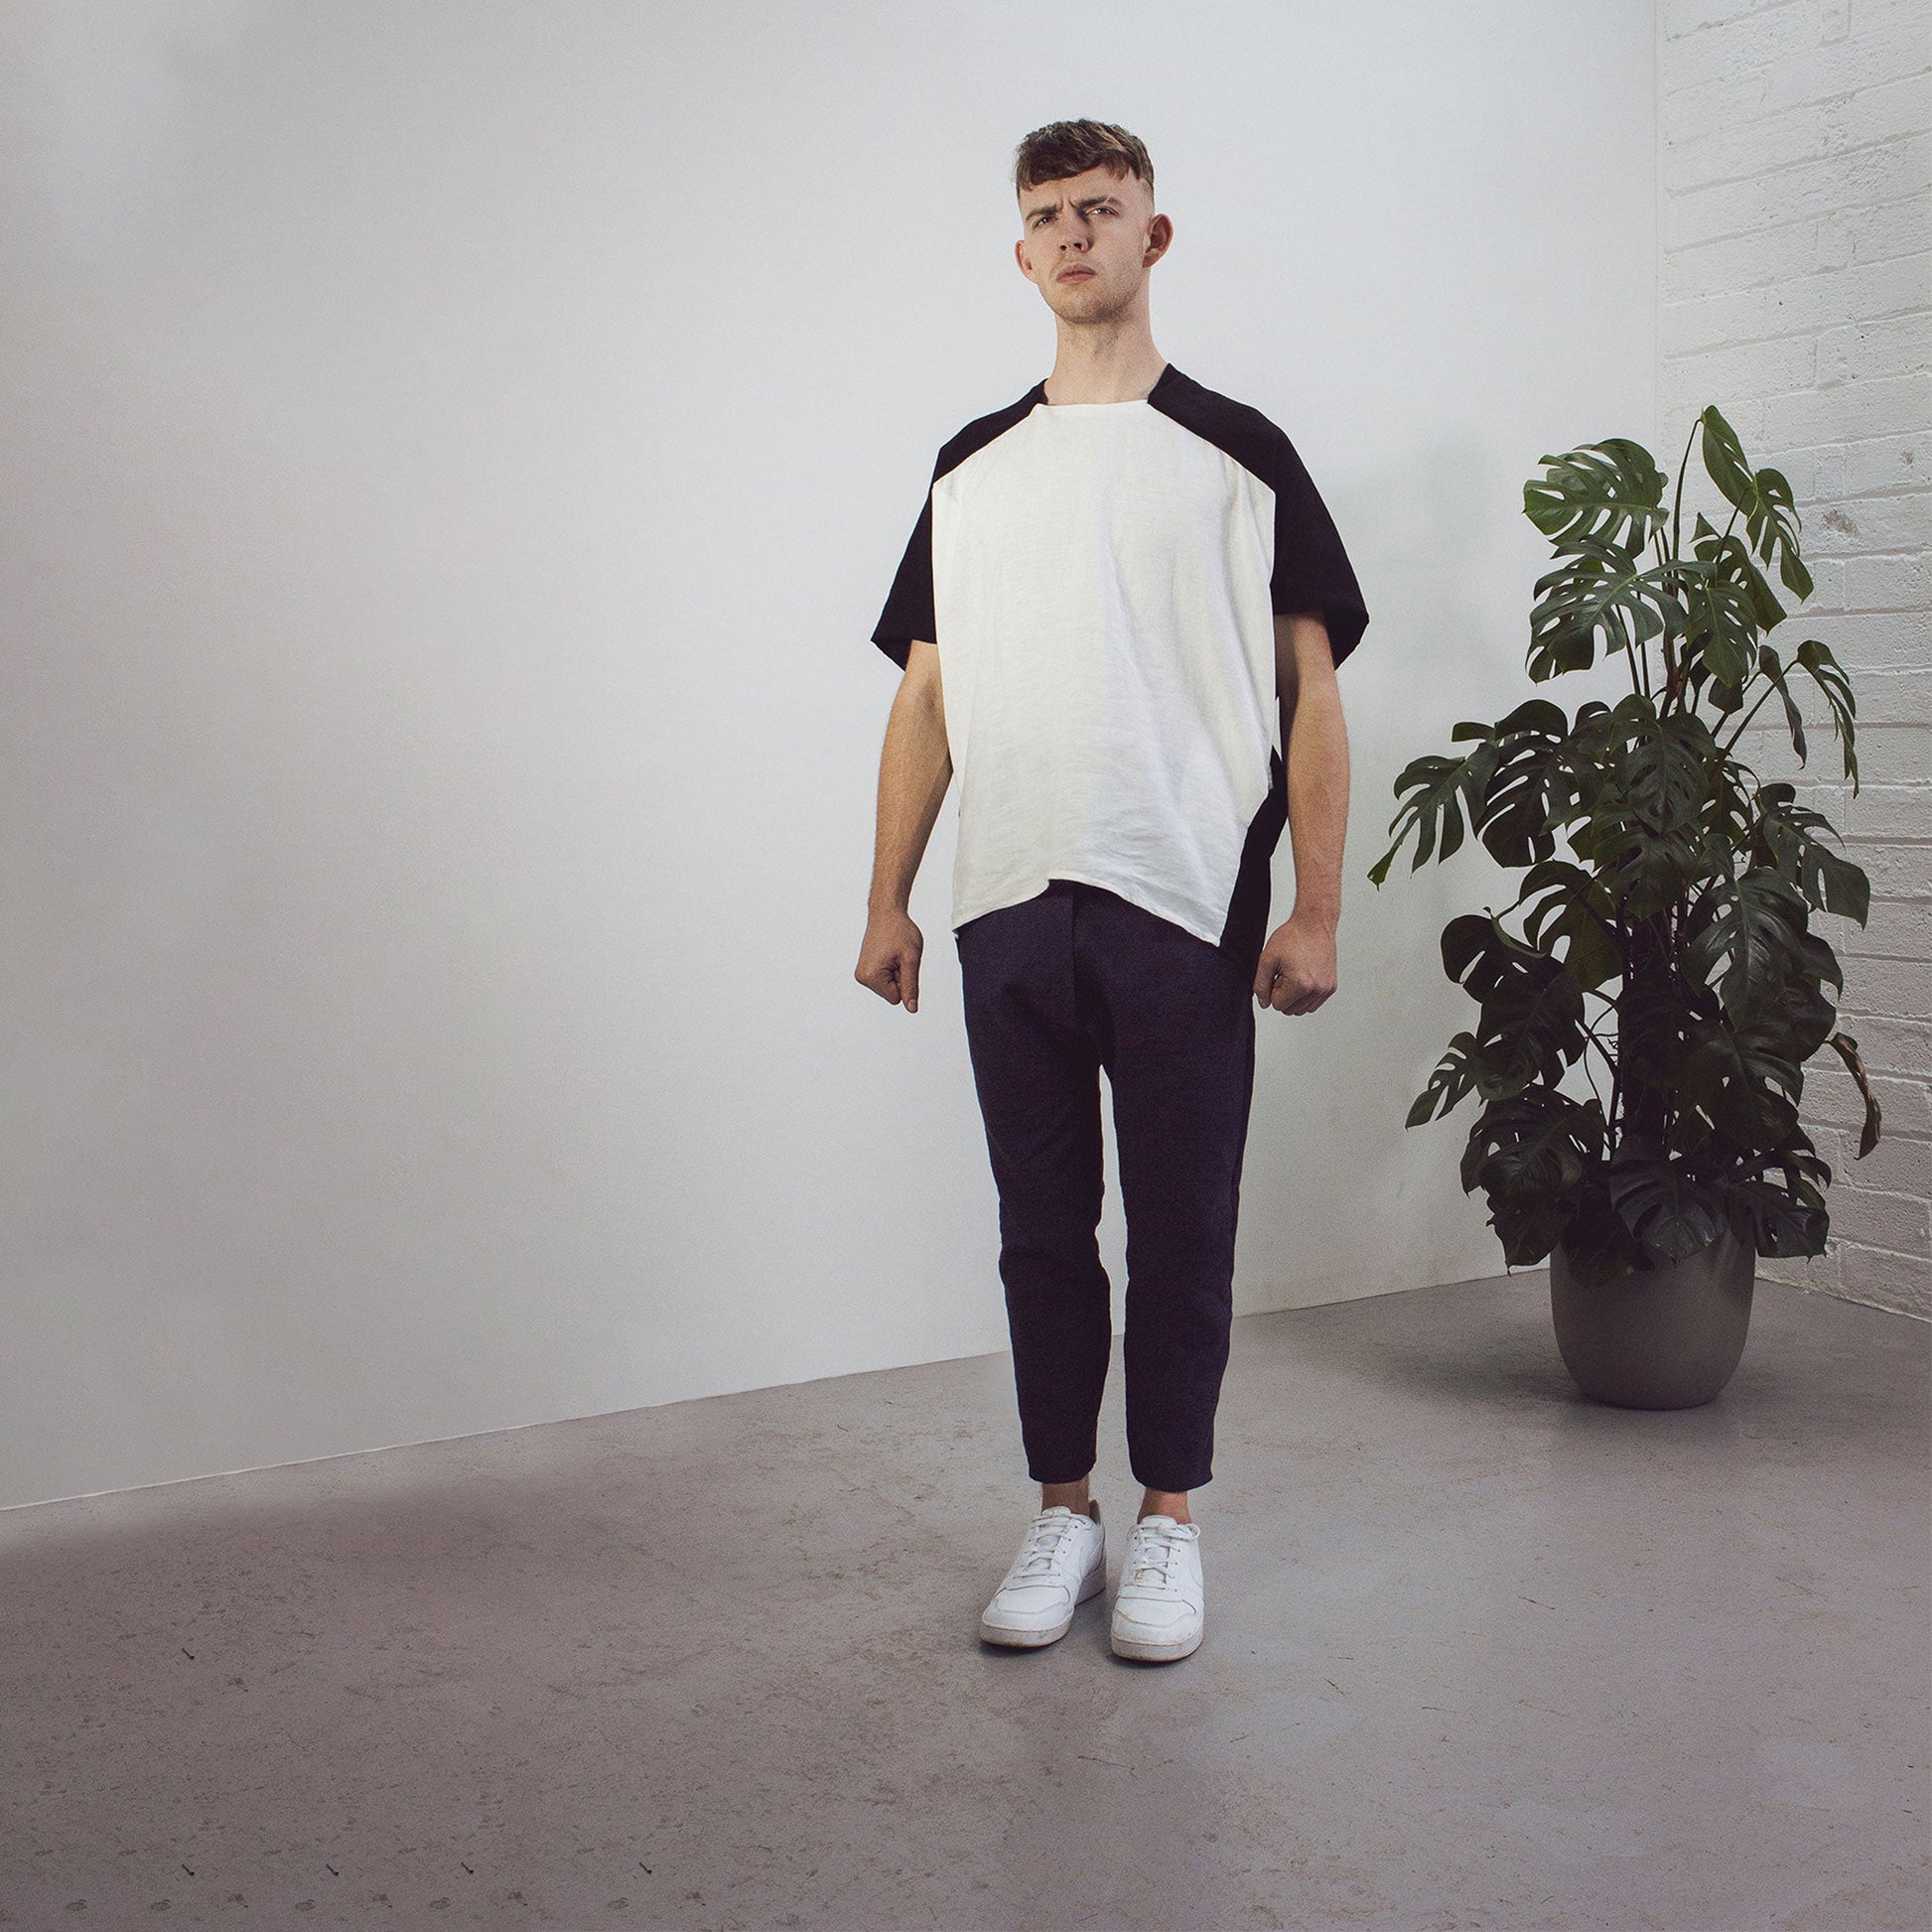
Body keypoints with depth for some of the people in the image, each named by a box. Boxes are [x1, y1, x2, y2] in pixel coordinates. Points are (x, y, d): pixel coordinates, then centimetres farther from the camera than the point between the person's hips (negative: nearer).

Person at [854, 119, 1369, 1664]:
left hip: (1187, 904, -3)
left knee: (1182, 1231, 4)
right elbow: (926, 697, 14)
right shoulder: (972, 470, 14)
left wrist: (1318, 913, -6)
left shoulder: (1236, 453, 4)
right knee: (1044, 1229, 9)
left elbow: (1310, 692, 1)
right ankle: (1063, 1510, 22)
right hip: (1009, 905, 3)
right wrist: (888, 903, 9)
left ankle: (1171, 1518, 18)